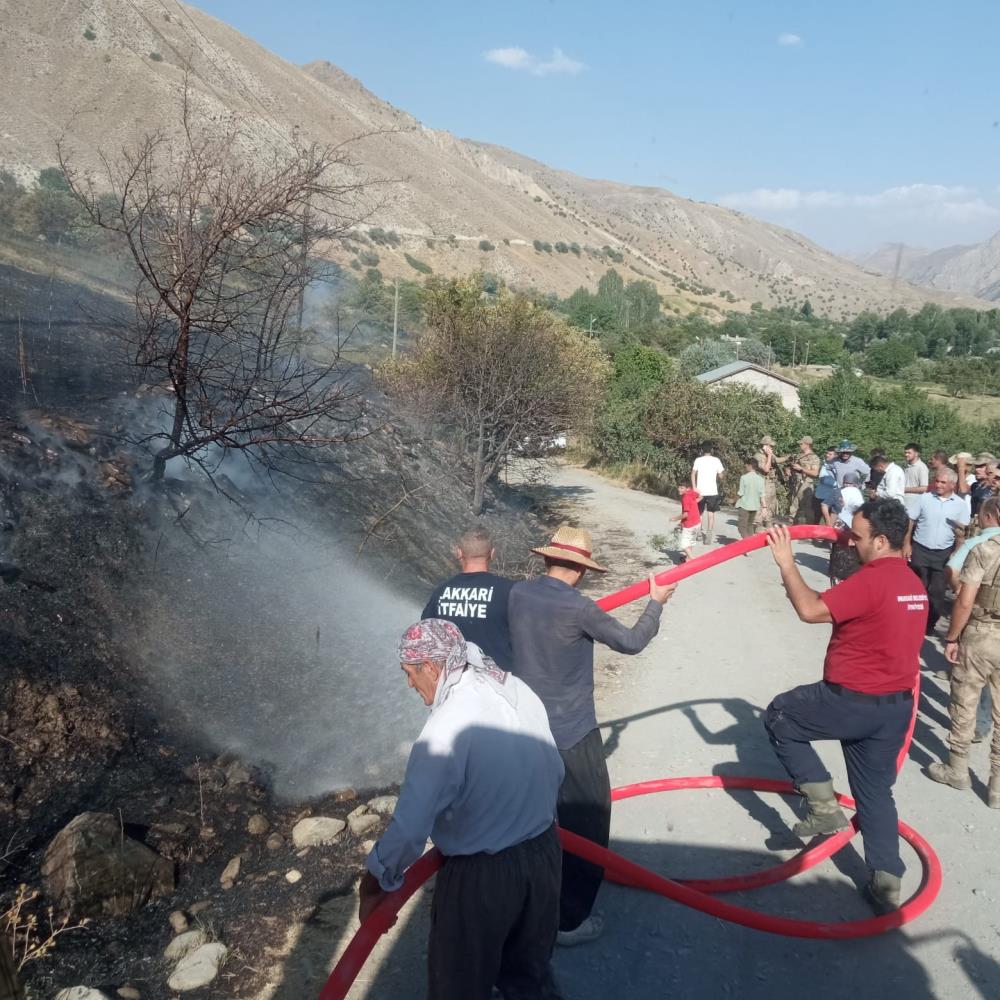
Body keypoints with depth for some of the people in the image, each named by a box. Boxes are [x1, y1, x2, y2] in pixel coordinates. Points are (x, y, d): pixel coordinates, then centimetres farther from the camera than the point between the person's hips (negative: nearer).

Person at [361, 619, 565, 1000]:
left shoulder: (446, 728, -26)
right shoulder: (521, 691, -5)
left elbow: (409, 828, -25)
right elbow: (554, 771, 6)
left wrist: (374, 883, -8)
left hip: (481, 876, -7)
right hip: (543, 853, 7)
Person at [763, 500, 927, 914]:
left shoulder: (872, 580, -22)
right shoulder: (913, 583, 9)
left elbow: (810, 610, -27)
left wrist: (786, 563, -17)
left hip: (853, 702, -9)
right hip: (897, 705, 9)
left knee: (778, 717, 12)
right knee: (876, 792, 18)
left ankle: (825, 807, 10)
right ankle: (887, 883, 20)